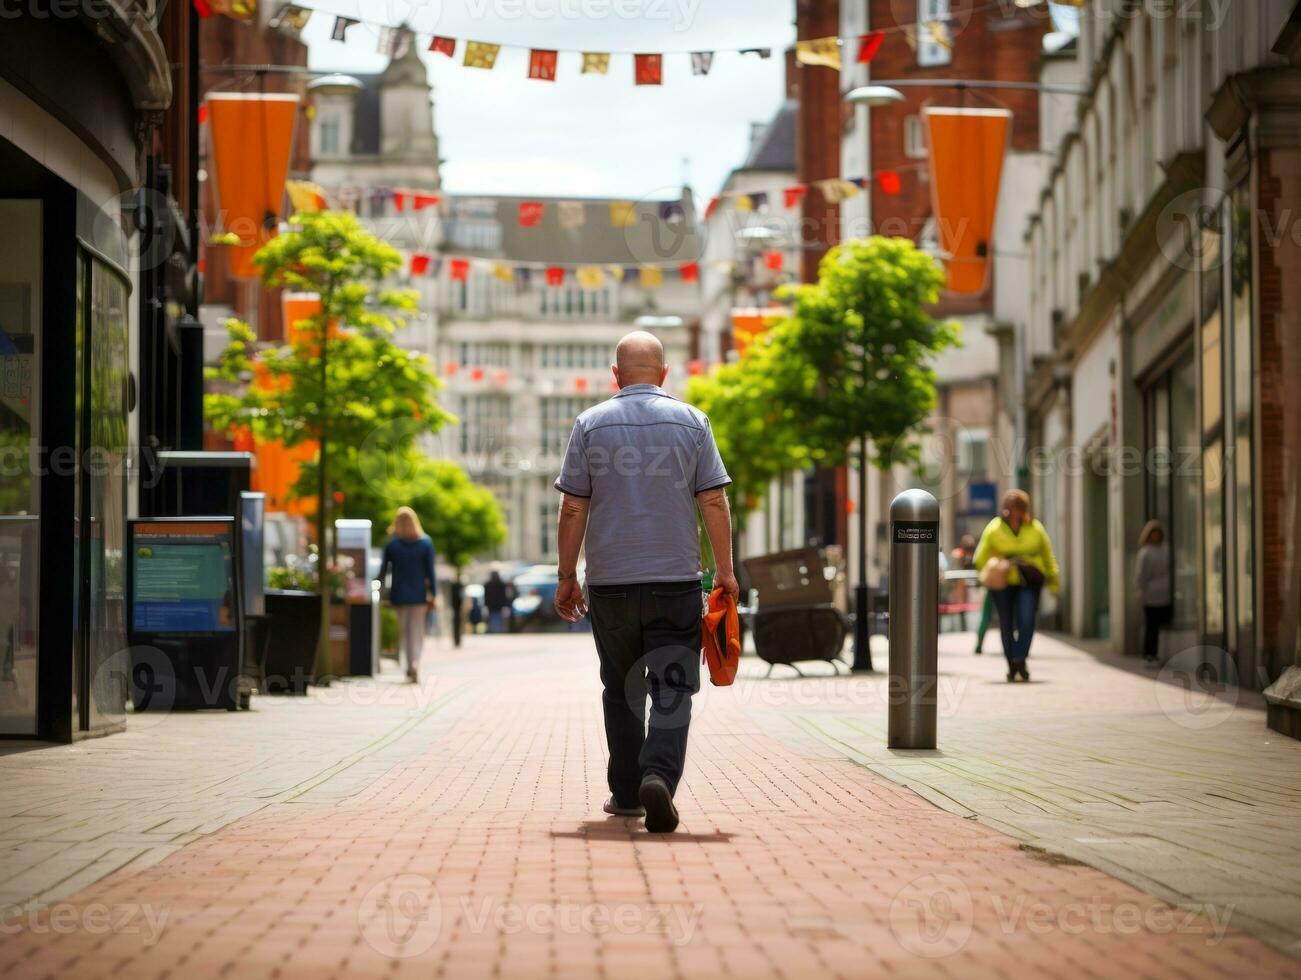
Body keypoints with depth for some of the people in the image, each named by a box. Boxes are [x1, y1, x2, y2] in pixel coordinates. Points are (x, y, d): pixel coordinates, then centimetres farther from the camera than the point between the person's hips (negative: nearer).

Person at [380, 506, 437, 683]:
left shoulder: (391, 544, -4)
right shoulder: (426, 543, -4)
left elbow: (383, 570, -2)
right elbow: (430, 572, -3)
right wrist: (433, 595, 1)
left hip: (399, 594, 0)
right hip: (419, 594, 0)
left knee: (404, 632, 13)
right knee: (417, 631, 2)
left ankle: (410, 666, 13)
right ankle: (415, 663, -19)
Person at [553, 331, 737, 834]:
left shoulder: (590, 424, 3)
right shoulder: (690, 422, 2)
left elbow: (573, 510, 2)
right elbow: (714, 503, 0)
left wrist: (568, 576, 8)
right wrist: (725, 570, 7)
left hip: (610, 583, 1)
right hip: (676, 582, -1)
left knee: (621, 690, 13)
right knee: (671, 689, -2)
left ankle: (627, 793, 18)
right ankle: (658, 777, -23)